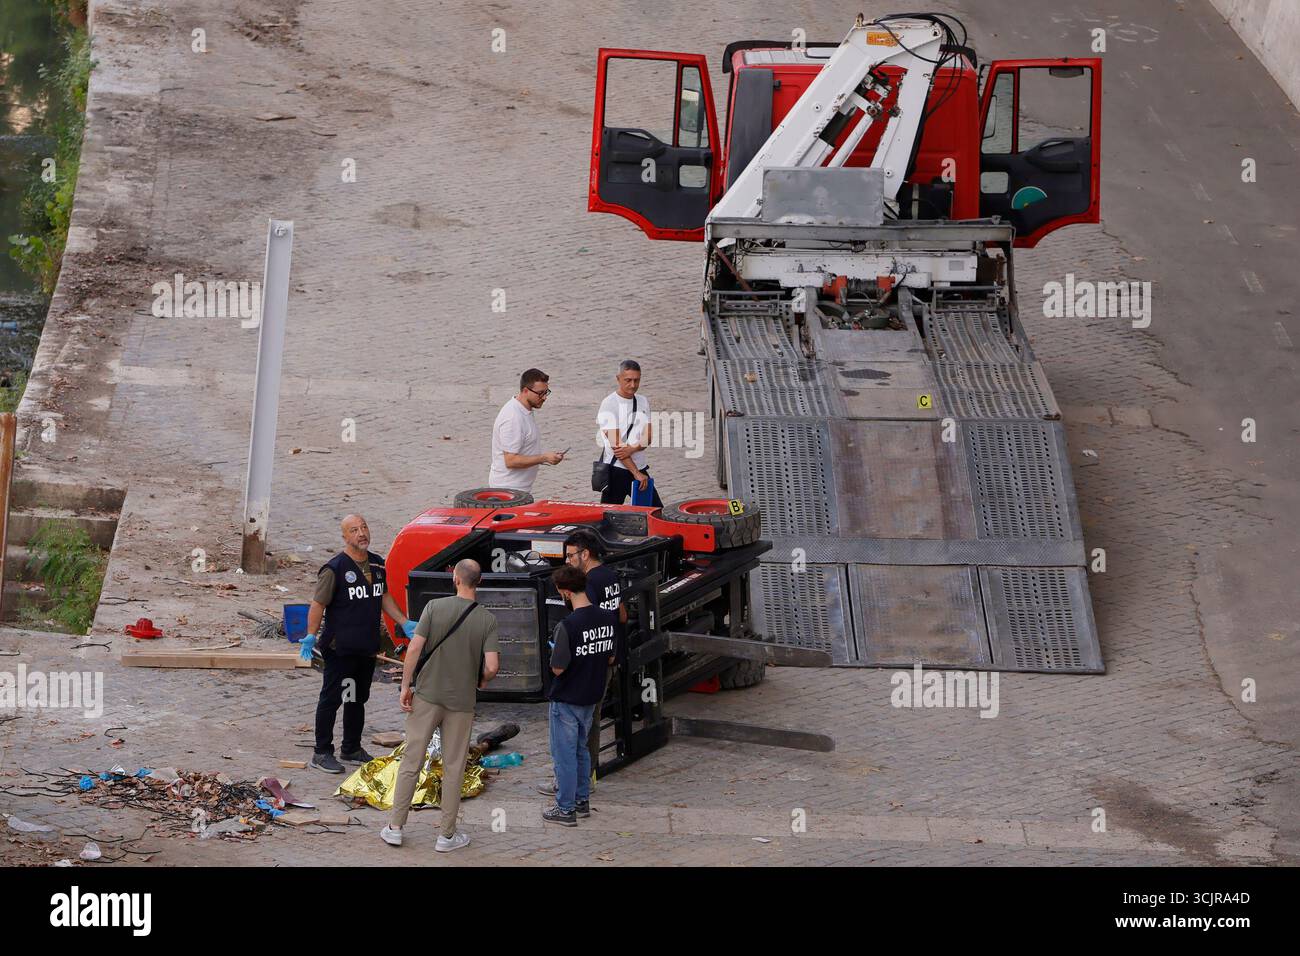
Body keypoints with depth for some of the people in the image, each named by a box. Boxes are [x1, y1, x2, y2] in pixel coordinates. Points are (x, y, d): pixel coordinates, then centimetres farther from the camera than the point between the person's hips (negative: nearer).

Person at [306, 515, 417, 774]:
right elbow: (318, 604, -14)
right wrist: (311, 636, -20)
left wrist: (404, 623, 14)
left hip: (368, 646, 7)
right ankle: (322, 753, 6)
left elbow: (383, 596, 20)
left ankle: (351, 749, 29)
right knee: (331, 699, -1)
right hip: (340, 648, -7)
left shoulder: (377, 564, 8)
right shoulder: (334, 568, -15)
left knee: (358, 699, 17)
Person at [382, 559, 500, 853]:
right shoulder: (487, 619, -8)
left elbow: (415, 648, -12)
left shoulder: (435, 607, -9)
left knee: (411, 761, 9)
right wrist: (481, 682, 8)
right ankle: (447, 835, 16)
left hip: (427, 695, 0)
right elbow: (491, 666, -15)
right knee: (453, 768, 10)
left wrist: (406, 685, -3)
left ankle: (395, 827, 14)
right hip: (462, 701, 0)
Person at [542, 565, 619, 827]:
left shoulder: (567, 626, -26)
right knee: (581, 749, 22)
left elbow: (558, 668, -21)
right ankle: (582, 800, 30)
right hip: (592, 696, 7)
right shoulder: (608, 618, -4)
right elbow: (611, 658, 7)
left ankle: (566, 810, 11)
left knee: (564, 754, 5)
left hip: (567, 700, -7)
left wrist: (554, 653, -1)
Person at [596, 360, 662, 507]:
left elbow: (648, 437, 4)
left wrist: (632, 449, -19)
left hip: (640, 468, 6)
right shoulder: (609, 404, -9)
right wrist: (636, 473, -18)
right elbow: (615, 444, -15)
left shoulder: (643, 402, 10)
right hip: (616, 469, -6)